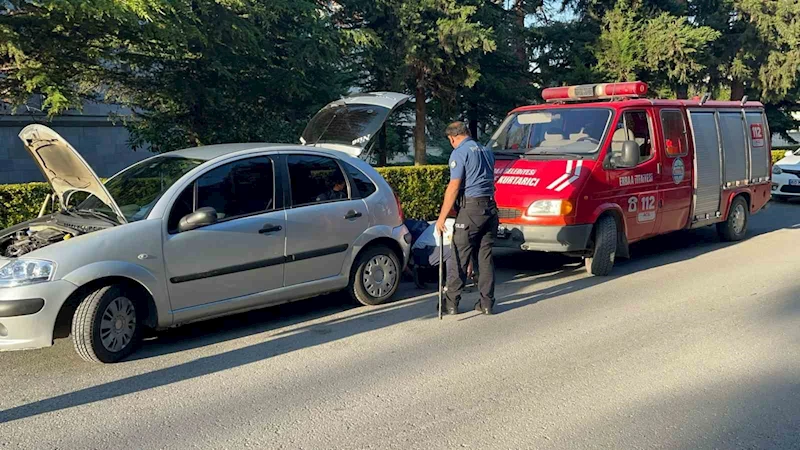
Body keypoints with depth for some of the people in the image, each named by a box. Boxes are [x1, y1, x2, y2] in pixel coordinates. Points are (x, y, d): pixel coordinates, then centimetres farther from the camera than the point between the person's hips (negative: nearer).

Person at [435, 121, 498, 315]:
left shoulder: (459, 153, -6)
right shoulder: (487, 151, 17)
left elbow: (454, 188, -12)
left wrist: (442, 217, -9)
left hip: (470, 209, -7)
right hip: (490, 208, 7)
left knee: (460, 257, 0)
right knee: (486, 256, 9)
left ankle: (451, 302, 4)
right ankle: (487, 303, 11)